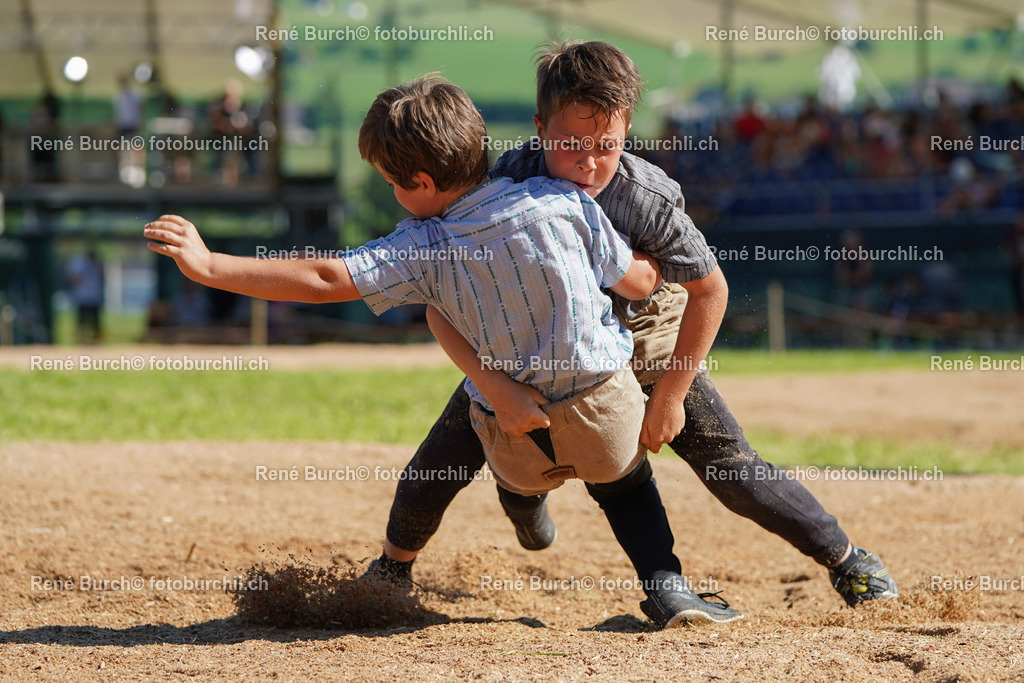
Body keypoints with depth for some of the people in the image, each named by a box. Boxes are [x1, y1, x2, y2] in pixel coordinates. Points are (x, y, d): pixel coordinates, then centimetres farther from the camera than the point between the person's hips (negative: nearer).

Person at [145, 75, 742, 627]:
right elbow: (640, 282, -3)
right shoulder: (563, 201, -12)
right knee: (625, 479, 28)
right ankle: (665, 583, 11)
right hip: (606, 408, 0)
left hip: (516, 437, 0)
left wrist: (209, 266, -21)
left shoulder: (424, 250, -15)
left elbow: (324, 280, -22)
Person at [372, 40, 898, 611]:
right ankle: (396, 563, 31)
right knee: (444, 458, -2)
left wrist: (670, 396, -18)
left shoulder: (649, 201, -34)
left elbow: (710, 290, -19)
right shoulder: (505, 185, -32)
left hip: (640, 331, -2)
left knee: (730, 466, -8)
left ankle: (846, 558, 13)